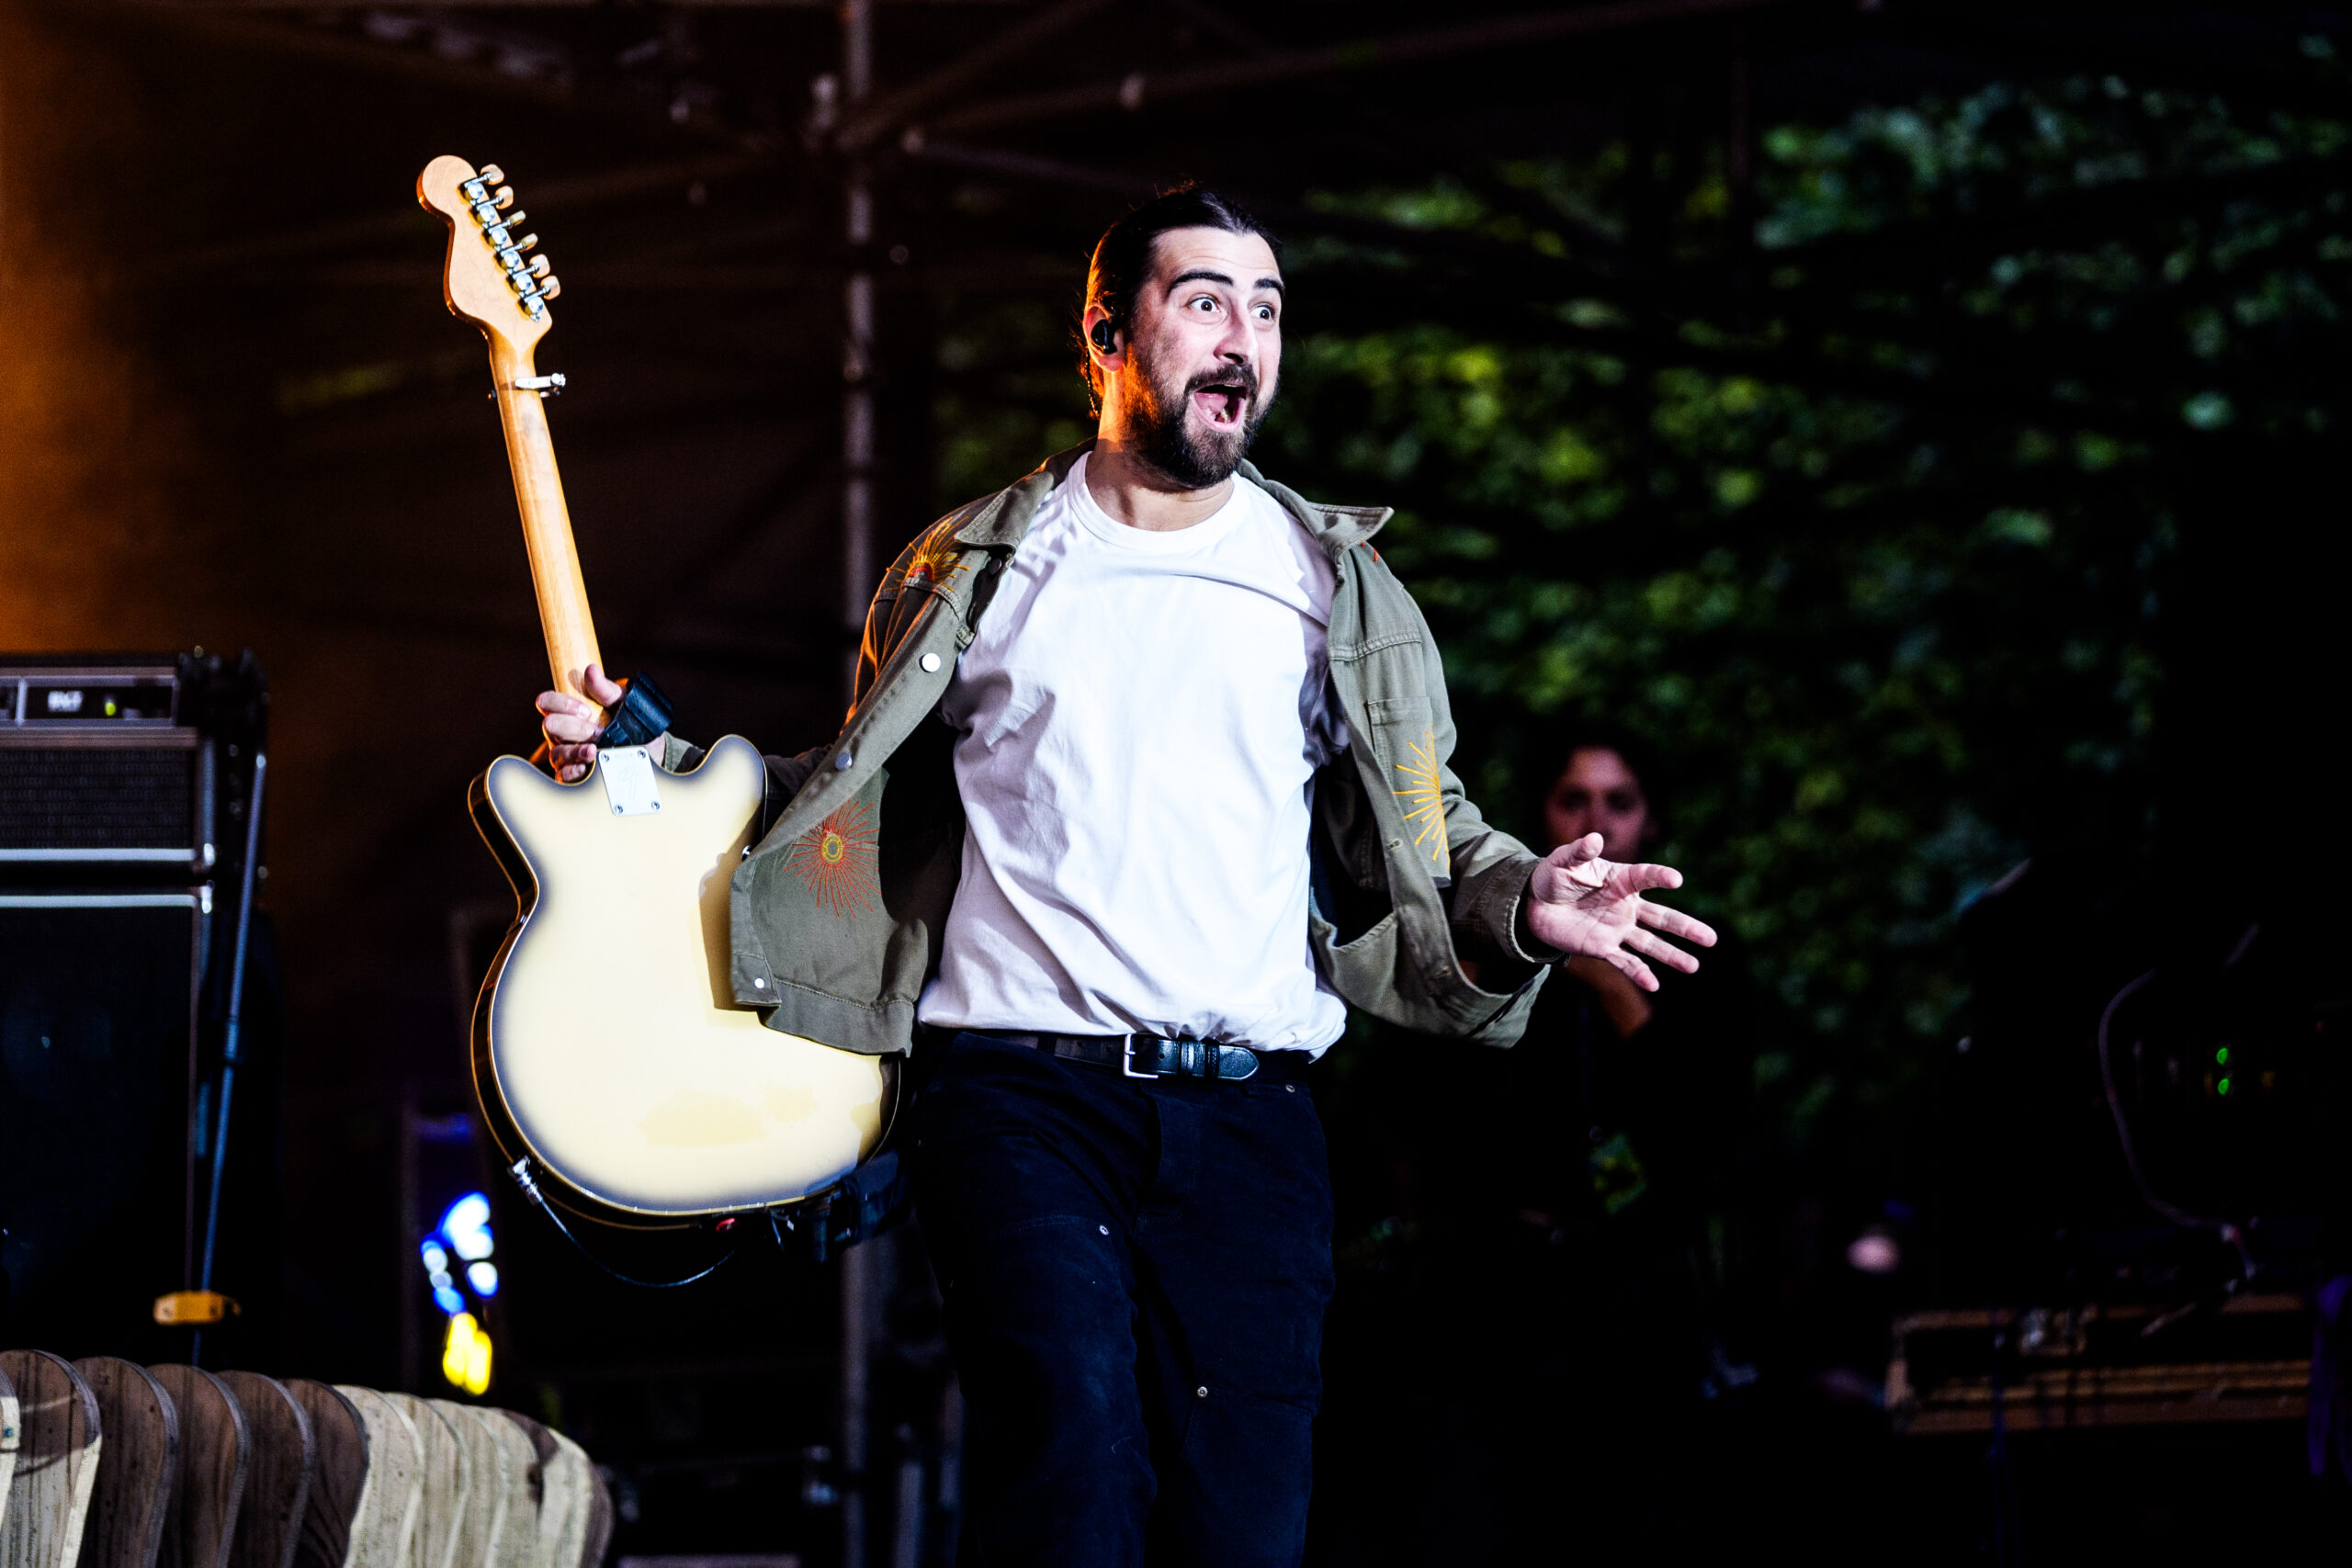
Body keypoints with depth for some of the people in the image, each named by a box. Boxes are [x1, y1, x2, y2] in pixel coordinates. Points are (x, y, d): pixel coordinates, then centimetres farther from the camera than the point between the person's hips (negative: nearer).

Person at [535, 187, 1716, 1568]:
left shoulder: (1330, 582, 13)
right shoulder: (976, 571, 11)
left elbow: (1419, 832, 18)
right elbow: (852, 793, 22)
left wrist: (1513, 905, -2)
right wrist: (653, 762, 11)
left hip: (1248, 1108, 2)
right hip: (1021, 1095, -2)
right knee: (1074, 1451, -23)